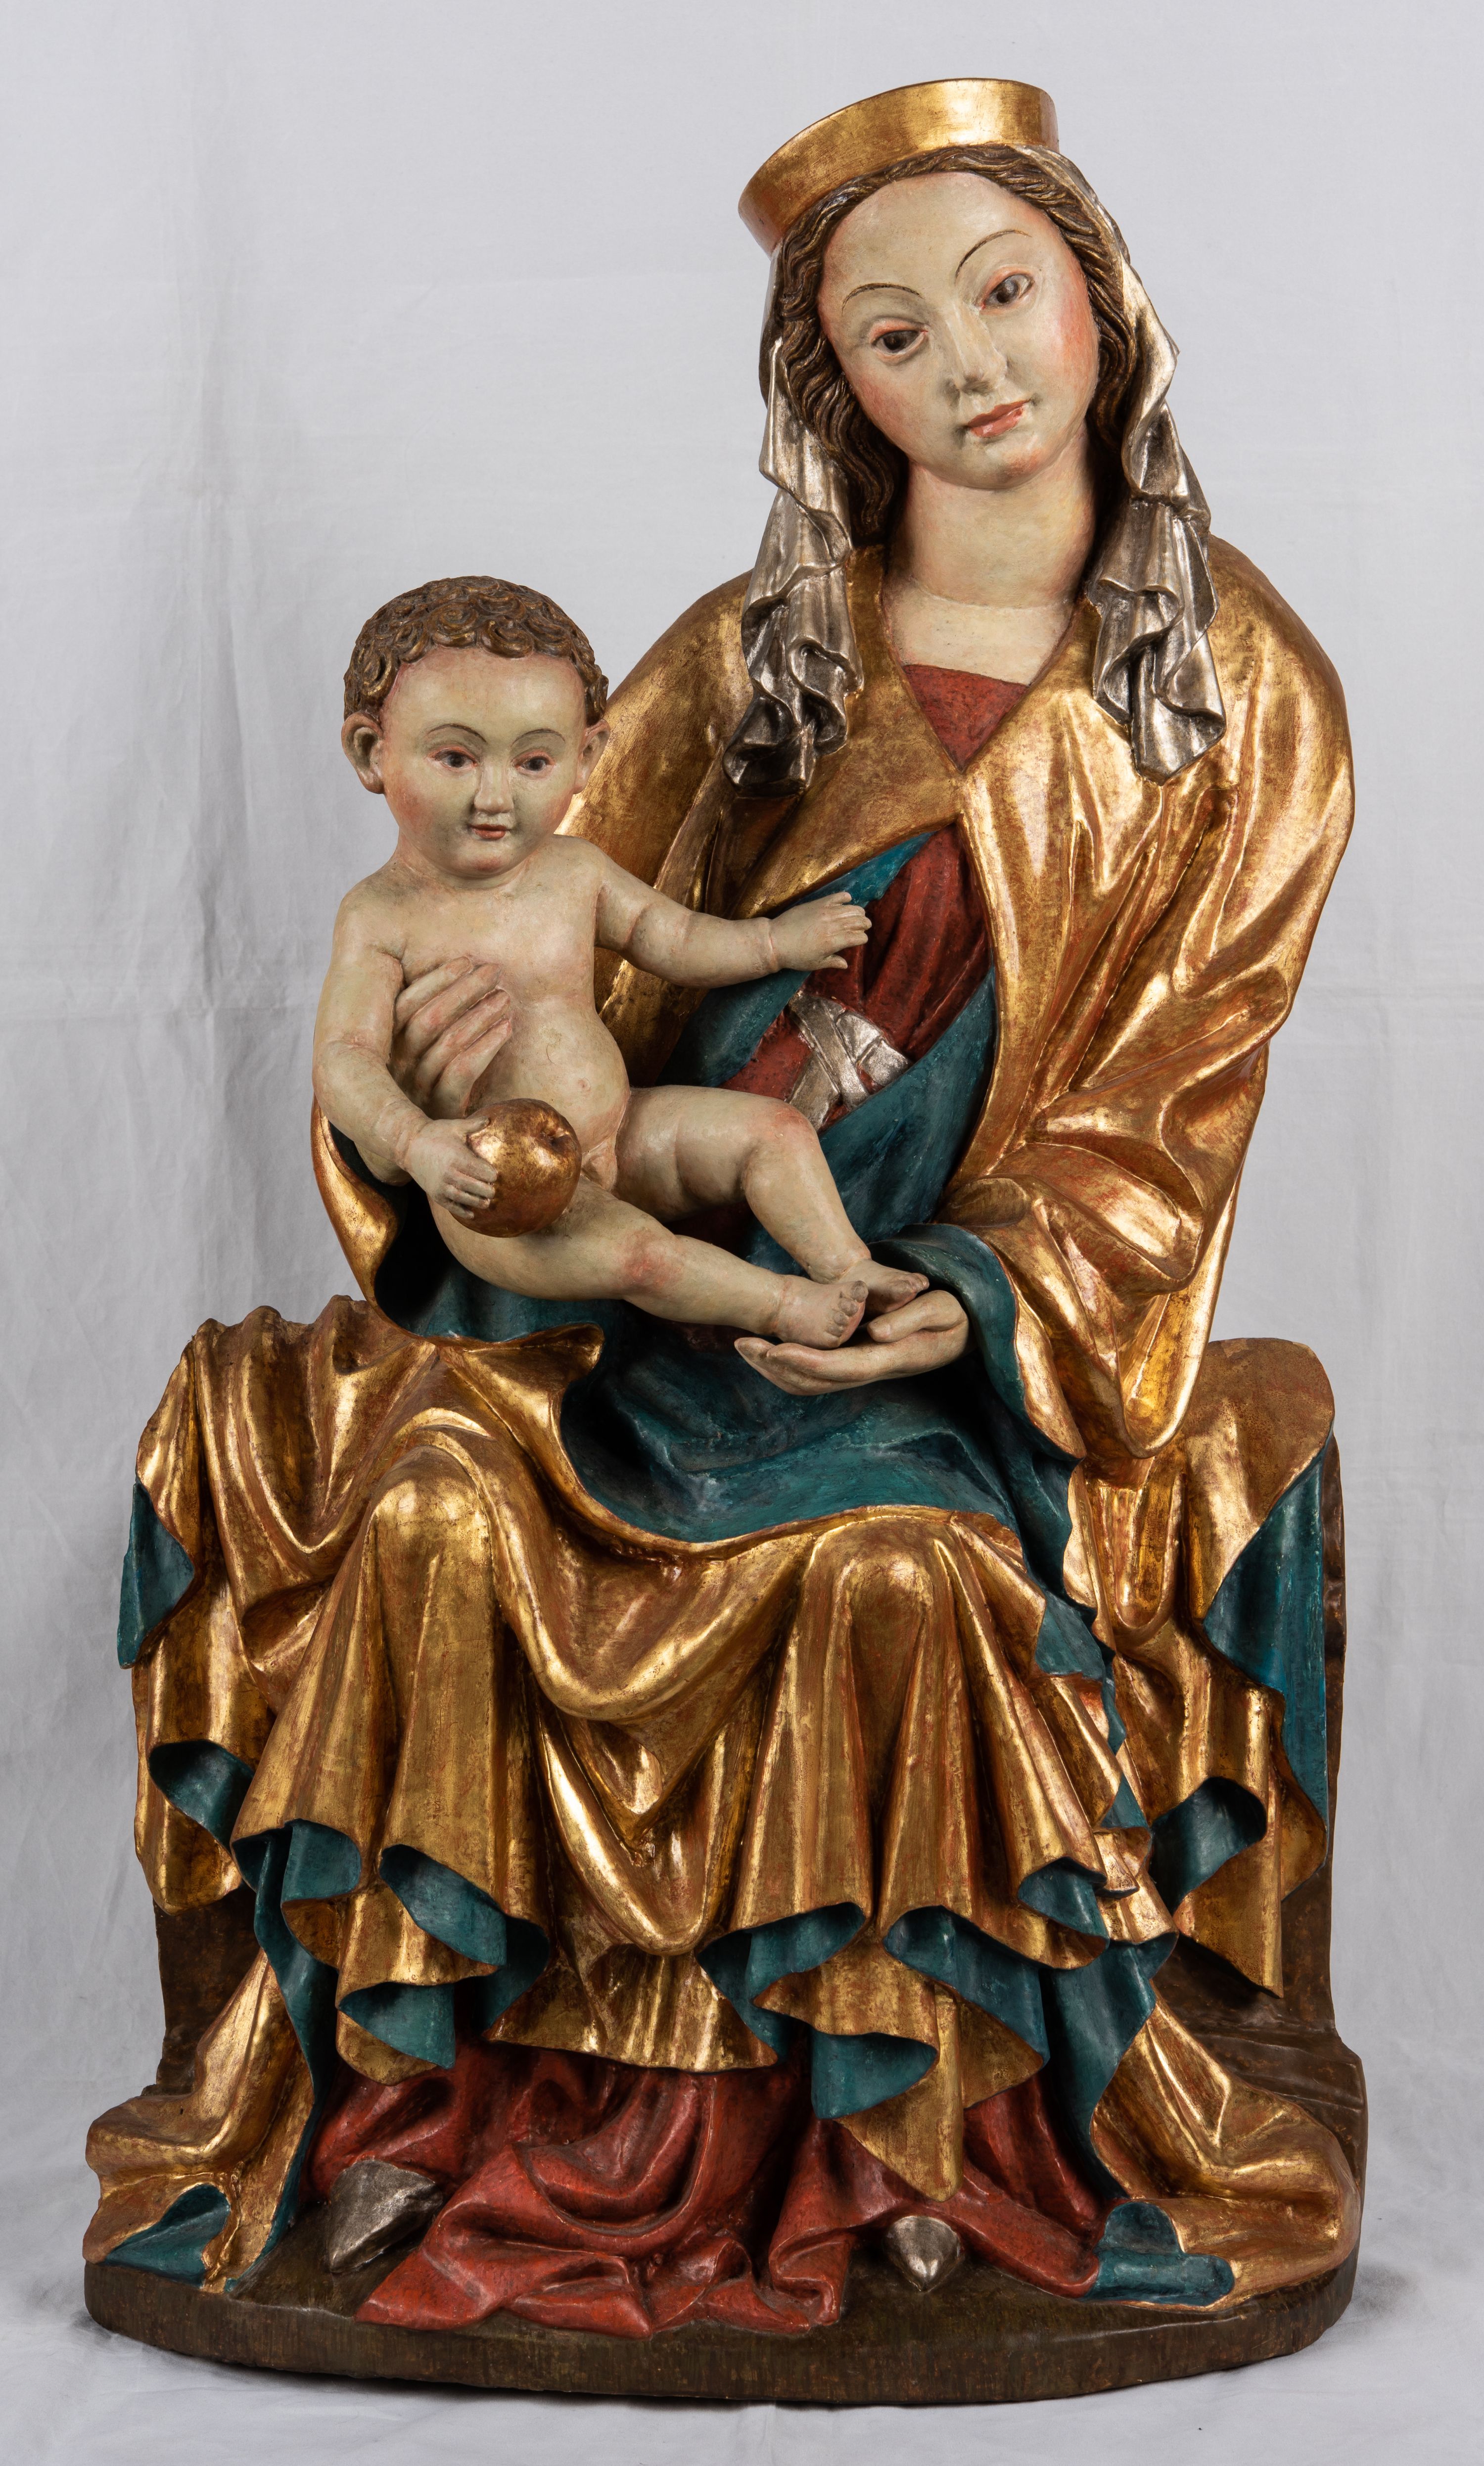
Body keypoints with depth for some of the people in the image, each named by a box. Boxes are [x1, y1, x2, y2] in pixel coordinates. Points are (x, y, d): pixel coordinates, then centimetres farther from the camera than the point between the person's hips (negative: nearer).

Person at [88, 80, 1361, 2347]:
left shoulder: (1243, 700, 4)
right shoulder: (752, 653, 9)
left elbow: (1172, 1093, 0)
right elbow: (581, 950, 9)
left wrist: (983, 1300, -17)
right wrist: (461, 1053, -16)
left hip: (968, 1311, -2)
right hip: (655, 1261, 2)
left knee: (897, 1564, -32)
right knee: (431, 1494, -26)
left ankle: (983, 2114, -9)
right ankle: (400, 2058, -7)